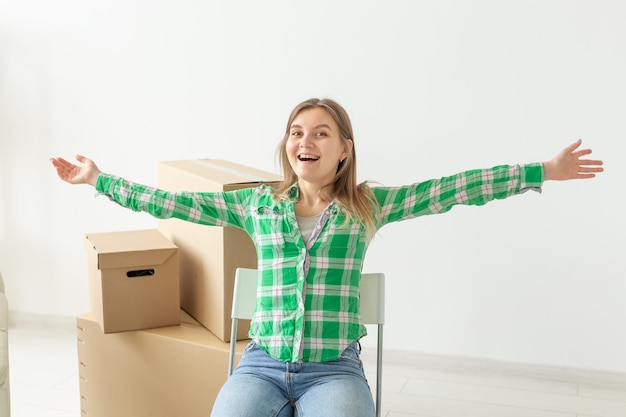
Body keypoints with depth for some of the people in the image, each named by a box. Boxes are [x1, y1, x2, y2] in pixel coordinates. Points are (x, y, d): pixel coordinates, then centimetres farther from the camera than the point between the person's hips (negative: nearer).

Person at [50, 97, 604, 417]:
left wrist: (543, 172, -1)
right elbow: (175, 203, 13)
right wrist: (100, 180, 13)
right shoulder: (258, 204, 12)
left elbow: (451, 190, 2)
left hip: (334, 368, -1)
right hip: (262, 364, 1)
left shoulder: (369, 206, 7)